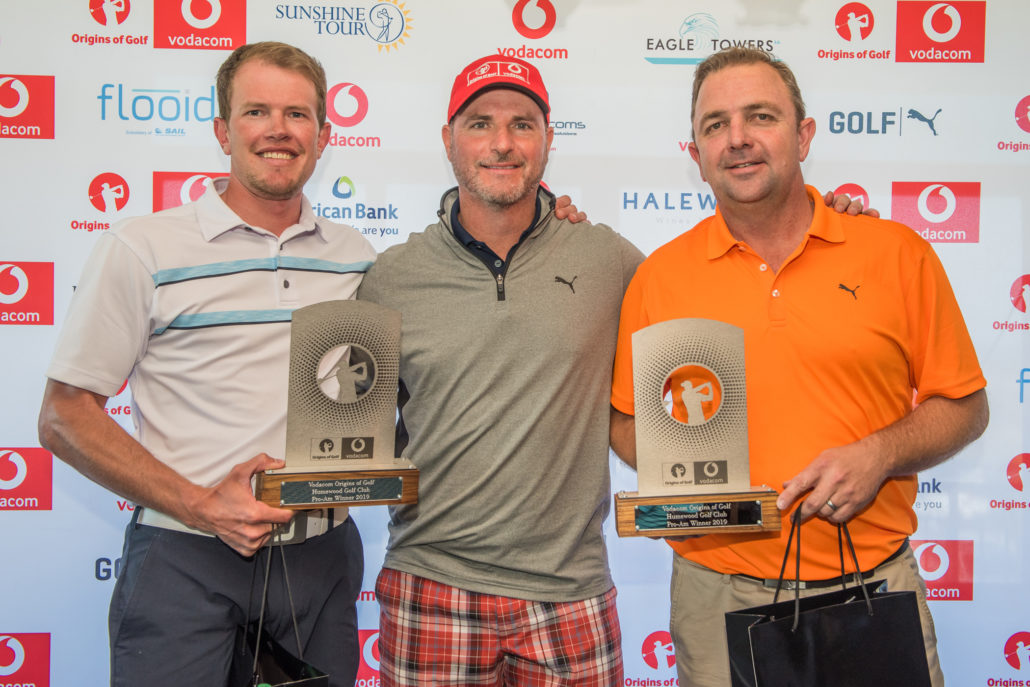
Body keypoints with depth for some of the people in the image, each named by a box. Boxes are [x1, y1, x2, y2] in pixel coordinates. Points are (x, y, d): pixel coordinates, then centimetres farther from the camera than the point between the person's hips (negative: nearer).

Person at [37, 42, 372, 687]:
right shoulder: (142, 248, -4)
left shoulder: (357, 256, 7)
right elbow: (65, 418, -5)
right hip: (184, 558, -3)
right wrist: (199, 507, -14)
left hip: (322, 556, 4)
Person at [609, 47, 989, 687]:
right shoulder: (659, 276, 1)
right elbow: (627, 420, 8)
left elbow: (964, 405, 4)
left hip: (875, 585, 0)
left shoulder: (897, 252, -1)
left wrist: (879, 455, -12)